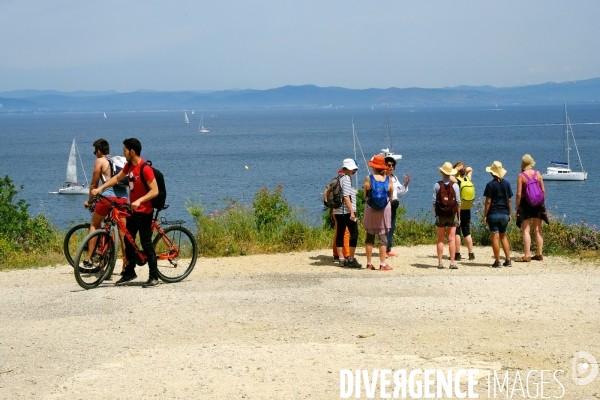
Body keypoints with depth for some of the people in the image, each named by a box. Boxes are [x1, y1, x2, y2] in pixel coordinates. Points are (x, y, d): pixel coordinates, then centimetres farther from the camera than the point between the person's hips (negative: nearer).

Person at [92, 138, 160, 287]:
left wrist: (139, 200, -33)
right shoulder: (129, 165, 5)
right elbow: (117, 178, 19)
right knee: (128, 241, 14)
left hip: (144, 212, -9)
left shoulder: (145, 169, -21)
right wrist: (100, 188, 10)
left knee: (146, 243, -5)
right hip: (133, 210, 9)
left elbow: (155, 191, -23)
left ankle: (154, 276, 1)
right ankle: (129, 272, 25)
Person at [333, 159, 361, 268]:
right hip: (347, 211, -9)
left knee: (340, 234, 7)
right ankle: (351, 259, -7)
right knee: (354, 233, -5)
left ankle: (342, 259, 9)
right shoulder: (346, 179, -11)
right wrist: (352, 212, -19)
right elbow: (346, 197, -18)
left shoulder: (338, 179, 15)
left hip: (338, 211, 9)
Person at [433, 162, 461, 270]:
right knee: (451, 239, 2)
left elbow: (434, 201, -3)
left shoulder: (437, 185, -4)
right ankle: (452, 263, -1)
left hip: (440, 215, 0)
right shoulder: (455, 185, -3)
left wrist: (435, 214, 7)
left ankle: (440, 262, 5)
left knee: (440, 240, 6)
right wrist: (458, 216, 6)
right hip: (452, 215, 0)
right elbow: (458, 201, -2)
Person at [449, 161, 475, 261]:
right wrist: (464, 169, 5)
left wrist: (456, 169, -13)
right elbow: (470, 169, 22)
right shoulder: (468, 180, 3)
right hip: (467, 210, 5)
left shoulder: (456, 181, -13)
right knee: (467, 232, 12)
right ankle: (471, 254, 10)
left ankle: (458, 254, -1)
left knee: (456, 232, 0)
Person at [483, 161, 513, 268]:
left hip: (493, 214, -5)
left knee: (495, 237, -1)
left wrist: (485, 215, -5)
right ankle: (508, 260, 10)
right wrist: (509, 213, 16)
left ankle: (497, 261, -2)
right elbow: (509, 200, 7)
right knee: (503, 236, 15)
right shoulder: (506, 184, 4)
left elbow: (488, 202, -10)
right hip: (504, 214, 5)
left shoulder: (490, 185, -9)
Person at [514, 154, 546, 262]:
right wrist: (542, 202, 16)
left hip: (525, 204, -4)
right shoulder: (538, 174, 2)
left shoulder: (521, 176, -9)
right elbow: (543, 191, 4)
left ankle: (527, 255, -8)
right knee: (538, 230, 11)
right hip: (537, 204, 4)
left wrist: (516, 206, -4)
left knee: (525, 230, -3)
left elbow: (519, 194, -12)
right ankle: (539, 254, 16)